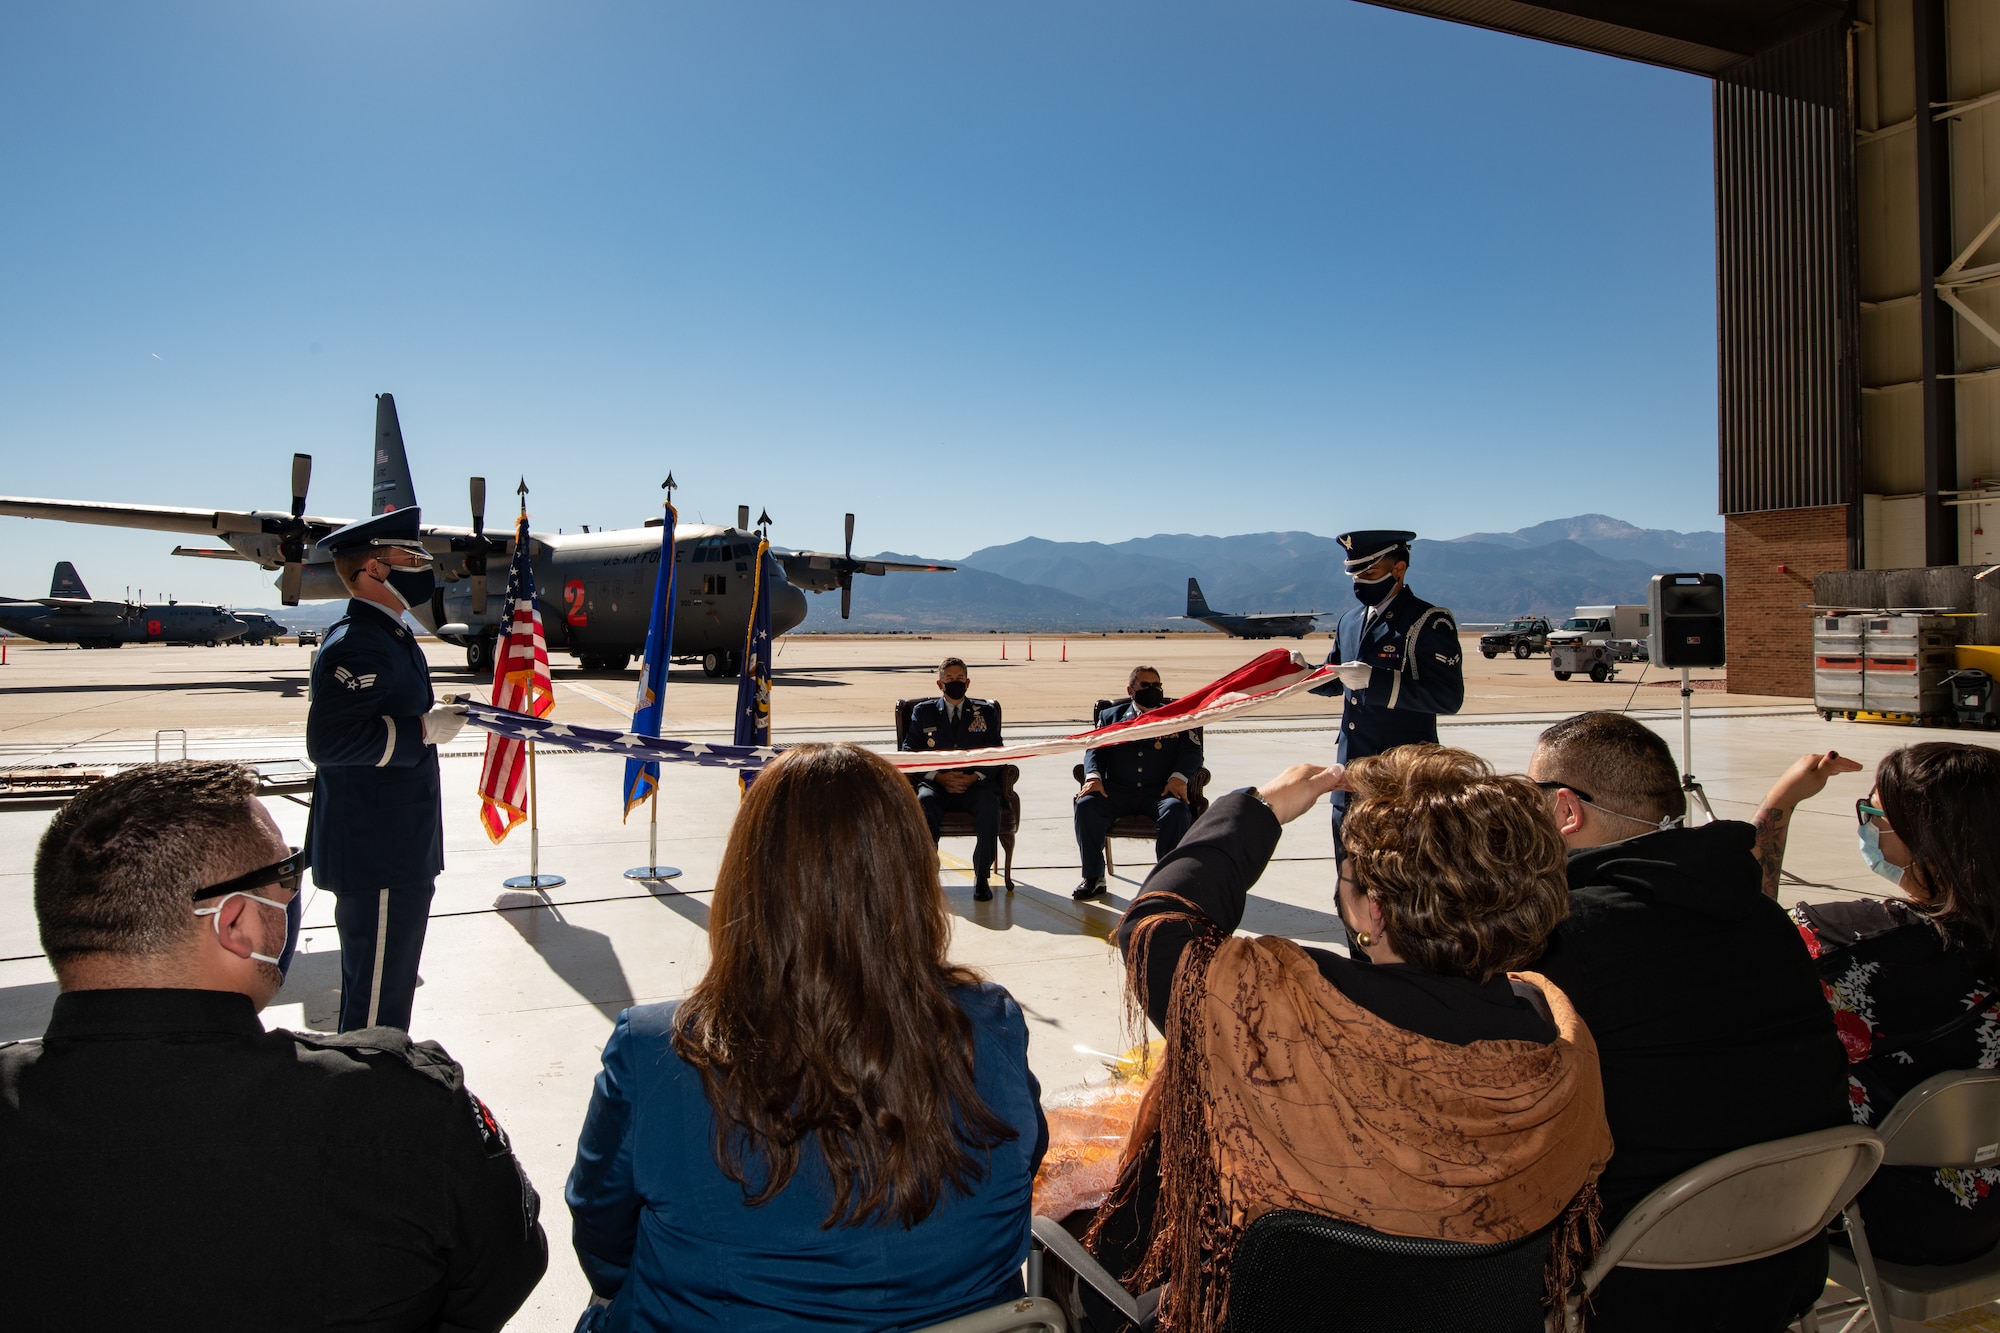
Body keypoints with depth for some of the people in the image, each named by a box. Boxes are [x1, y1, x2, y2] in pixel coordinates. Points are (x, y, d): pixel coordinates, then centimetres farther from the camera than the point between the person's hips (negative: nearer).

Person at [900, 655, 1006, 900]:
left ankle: (982, 876, -20)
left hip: (975, 782, 0)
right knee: (924, 802, -35)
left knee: (989, 805, -34)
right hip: (935, 782, 0)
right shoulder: (923, 712, 17)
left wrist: (974, 777, -10)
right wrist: (939, 776, -10)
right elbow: (909, 751, 6)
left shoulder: (986, 711, 18)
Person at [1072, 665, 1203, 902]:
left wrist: (1179, 777, -15)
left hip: (1160, 791, -1)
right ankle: (1093, 878, -15)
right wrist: (1093, 776, -12)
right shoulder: (1110, 715, 21)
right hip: (1116, 791, 1)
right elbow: (1095, 749, 10)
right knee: (1085, 805, -27)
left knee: (1176, 810, -35)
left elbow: (1192, 752, 6)